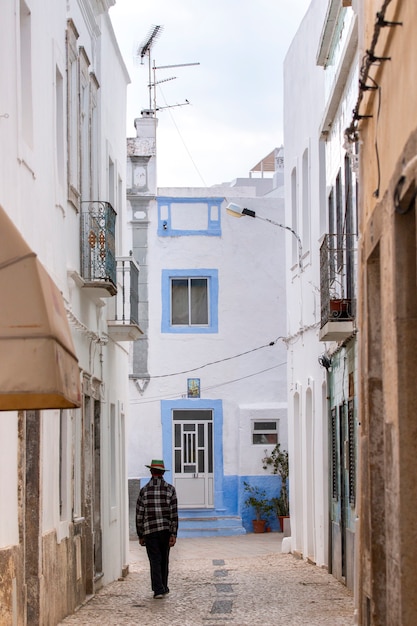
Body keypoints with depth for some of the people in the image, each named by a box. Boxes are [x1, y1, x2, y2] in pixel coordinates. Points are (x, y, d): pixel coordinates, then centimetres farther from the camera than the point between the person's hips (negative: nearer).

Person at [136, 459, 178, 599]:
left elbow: (139, 515, 0)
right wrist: (173, 535, -5)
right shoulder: (170, 489, -1)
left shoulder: (144, 490, -2)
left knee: (155, 561, 0)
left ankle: (158, 589, -10)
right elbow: (174, 514, -6)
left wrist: (141, 535, 8)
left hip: (150, 530, -1)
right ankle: (163, 587, 25)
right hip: (166, 529, 1)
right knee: (164, 559, 16)